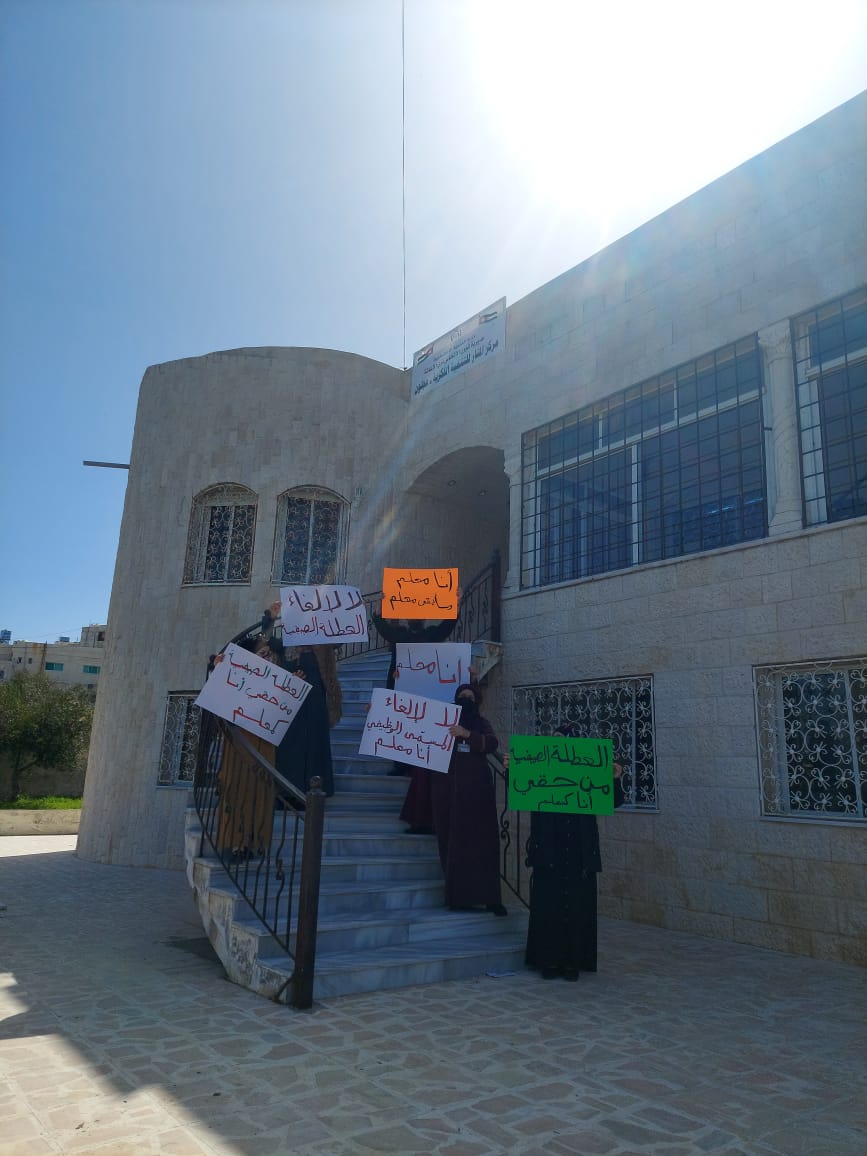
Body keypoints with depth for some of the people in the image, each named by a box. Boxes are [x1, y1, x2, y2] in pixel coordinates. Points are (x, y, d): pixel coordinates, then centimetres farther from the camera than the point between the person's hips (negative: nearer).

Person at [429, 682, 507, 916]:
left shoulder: (482, 724, 11)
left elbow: (492, 743, -8)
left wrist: (466, 734, -23)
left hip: (475, 788, -1)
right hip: (447, 786, 1)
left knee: (481, 840, -6)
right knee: (452, 840, -2)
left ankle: (488, 897, -6)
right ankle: (457, 896, 3)